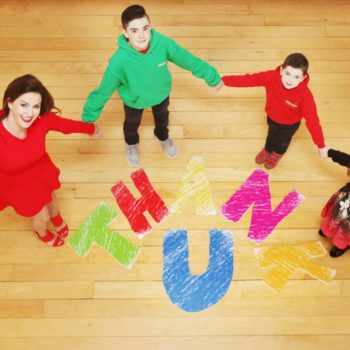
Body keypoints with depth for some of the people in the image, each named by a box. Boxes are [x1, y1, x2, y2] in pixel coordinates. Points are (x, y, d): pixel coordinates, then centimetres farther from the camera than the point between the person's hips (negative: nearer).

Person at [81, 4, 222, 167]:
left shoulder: (163, 42, -34)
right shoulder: (119, 60, -40)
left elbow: (188, 60, -20)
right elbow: (103, 90, -29)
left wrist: (212, 77, -8)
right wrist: (89, 118, -26)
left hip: (161, 92, 2)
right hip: (134, 99, -2)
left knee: (162, 117, 33)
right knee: (132, 123, 29)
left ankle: (163, 137, 69)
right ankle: (131, 144, 65)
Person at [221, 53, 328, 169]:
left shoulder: (305, 95, -41)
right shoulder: (271, 77, -36)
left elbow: (312, 120, -37)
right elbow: (249, 79, -30)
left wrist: (321, 146, -32)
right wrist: (224, 81, -31)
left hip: (290, 124, -2)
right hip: (272, 117, 2)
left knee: (284, 139, 31)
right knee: (272, 135, 34)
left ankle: (278, 153, 65)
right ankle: (267, 150, 67)